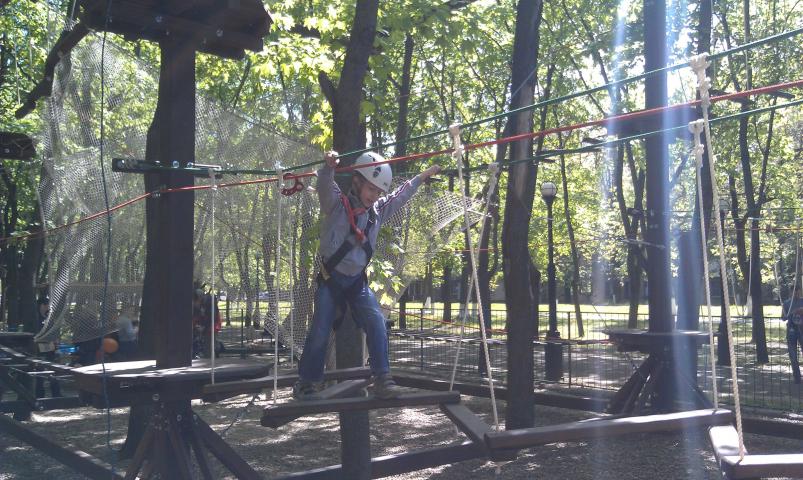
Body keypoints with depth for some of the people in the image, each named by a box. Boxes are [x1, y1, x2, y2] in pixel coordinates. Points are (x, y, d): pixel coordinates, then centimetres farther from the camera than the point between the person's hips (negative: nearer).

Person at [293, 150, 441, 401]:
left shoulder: (378, 210, 8)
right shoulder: (337, 204, -8)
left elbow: (402, 194, 21)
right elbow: (325, 187, -27)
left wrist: (424, 175, 27)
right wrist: (328, 166, -48)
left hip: (357, 280, 5)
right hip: (331, 278, -4)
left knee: (377, 323, -11)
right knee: (320, 331, -5)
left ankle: (382, 380, -7)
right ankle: (305, 383, 12)